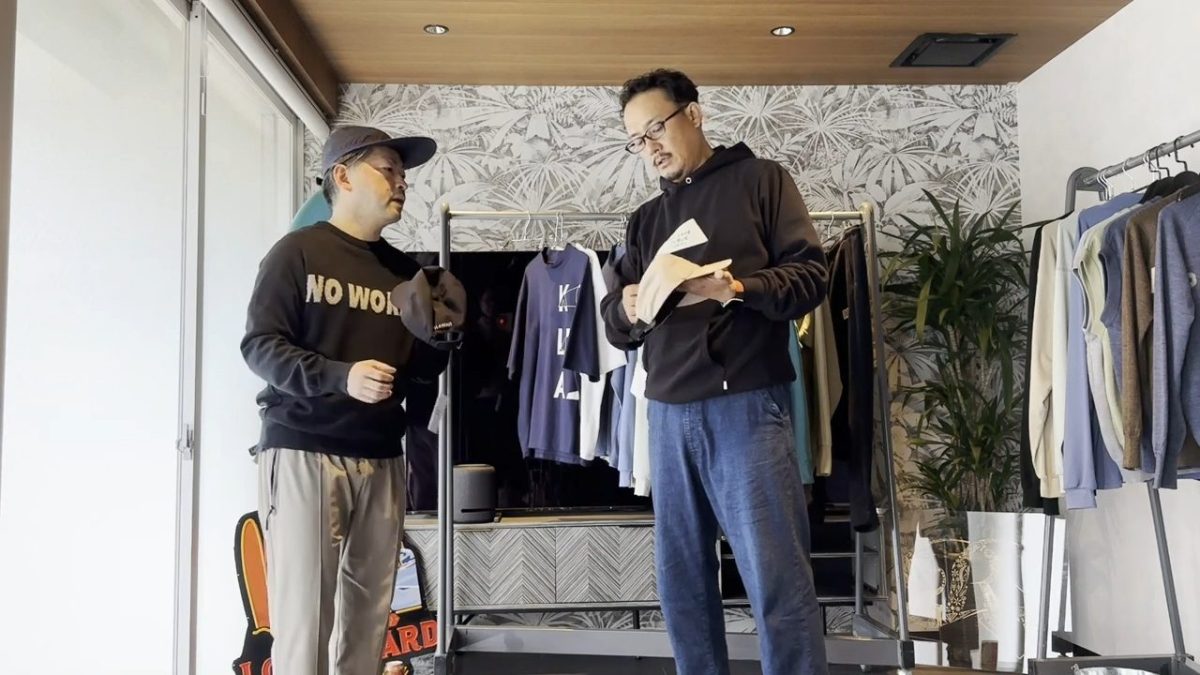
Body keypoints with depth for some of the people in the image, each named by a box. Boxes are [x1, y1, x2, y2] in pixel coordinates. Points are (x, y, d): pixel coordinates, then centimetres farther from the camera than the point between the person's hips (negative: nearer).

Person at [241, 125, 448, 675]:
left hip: (382, 460, 5)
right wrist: (339, 377, -22)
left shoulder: (404, 270, 15)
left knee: (368, 616, 5)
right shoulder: (298, 251, 0)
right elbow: (260, 344, -8)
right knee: (304, 614, -5)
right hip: (304, 453, -5)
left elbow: (420, 367, 19)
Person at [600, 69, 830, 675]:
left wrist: (738, 288, -19)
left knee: (777, 578, -6)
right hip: (668, 412, 5)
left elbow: (811, 275, -2)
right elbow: (614, 323, 16)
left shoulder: (759, 179, 7)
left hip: (746, 404, -5)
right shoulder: (646, 219, 21)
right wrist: (628, 309, -7)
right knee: (680, 578, 8)